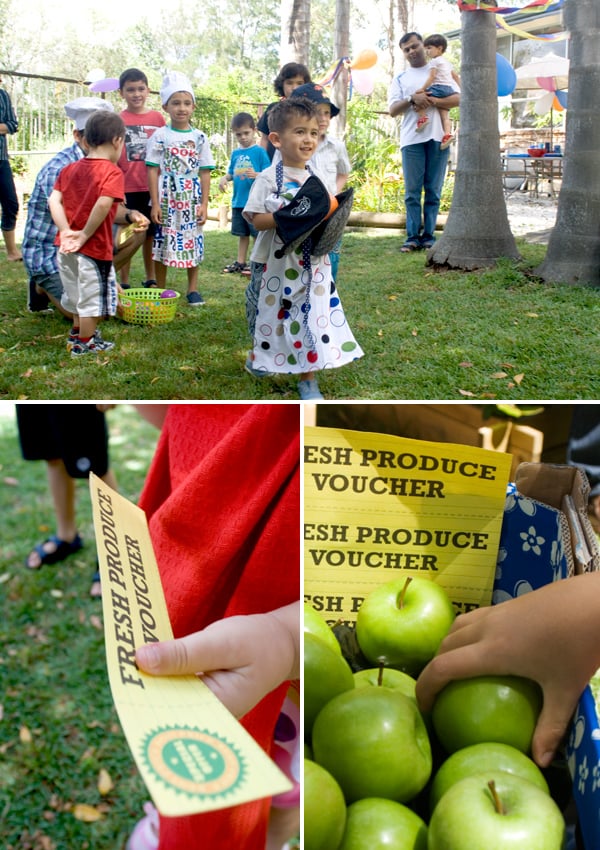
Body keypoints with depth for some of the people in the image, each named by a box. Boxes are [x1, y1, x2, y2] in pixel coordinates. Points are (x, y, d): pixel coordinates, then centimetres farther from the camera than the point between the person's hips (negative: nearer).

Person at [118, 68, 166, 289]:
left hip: (152, 188, 2)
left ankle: (151, 279, 22)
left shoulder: (158, 118, 5)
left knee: (151, 234, 10)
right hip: (127, 188, -2)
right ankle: (124, 282, 13)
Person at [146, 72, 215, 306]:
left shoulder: (199, 137, 4)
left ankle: (193, 289, 17)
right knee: (162, 241, 2)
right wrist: (155, 203, -9)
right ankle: (160, 291, 13)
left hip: (191, 199, 2)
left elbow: (205, 172, 5)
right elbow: (153, 171, -2)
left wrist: (204, 203, -2)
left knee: (193, 241, 5)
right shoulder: (160, 136, 0)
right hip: (166, 199, -1)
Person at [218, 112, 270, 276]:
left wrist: (257, 175, -28)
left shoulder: (259, 151, -6)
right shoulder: (235, 153, 11)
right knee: (242, 234, 15)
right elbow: (231, 173, 16)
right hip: (238, 201, 6)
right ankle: (240, 263, 24)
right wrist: (224, 178, -4)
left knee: (257, 234, 0)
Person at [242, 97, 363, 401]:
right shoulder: (268, 178, -8)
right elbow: (257, 219, -14)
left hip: (312, 264, 4)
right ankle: (259, 357, 35)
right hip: (276, 264, -4)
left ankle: (307, 378, 9)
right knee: (272, 312, 9)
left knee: (312, 316, 0)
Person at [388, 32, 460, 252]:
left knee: (433, 191, 0)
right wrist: (412, 99, -12)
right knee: (412, 192, -3)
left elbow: (458, 98, 3)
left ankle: (428, 235, 4)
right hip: (412, 139, 1)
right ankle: (413, 237, 0)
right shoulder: (400, 79, 17)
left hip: (438, 137, 0)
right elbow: (392, 110, 5)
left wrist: (432, 100, -10)